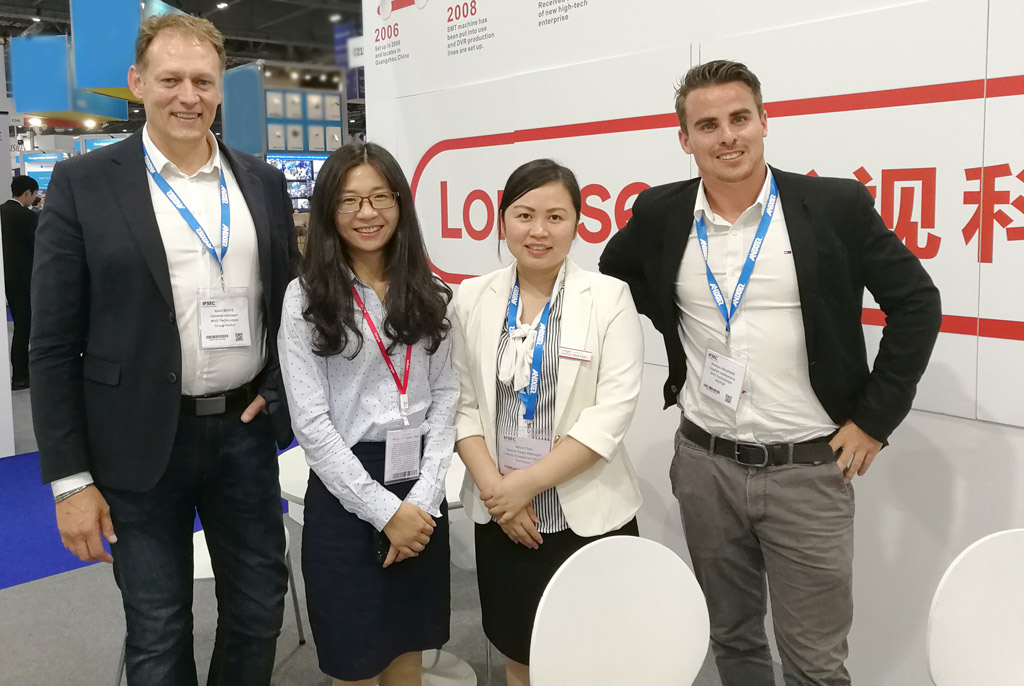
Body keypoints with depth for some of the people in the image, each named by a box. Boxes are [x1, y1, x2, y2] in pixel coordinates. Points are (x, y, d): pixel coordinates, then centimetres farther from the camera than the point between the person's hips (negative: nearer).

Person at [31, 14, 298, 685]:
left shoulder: (263, 182, 6)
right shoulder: (85, 183, -5)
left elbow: (290, 300, 14)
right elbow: (54, 345, -5)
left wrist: (278, 387, -1)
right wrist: (70, 479, -8)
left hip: (246, 429, 3)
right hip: (141, 445, -3)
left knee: (259, 610, 15)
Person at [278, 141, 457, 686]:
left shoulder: (429, 295, 6)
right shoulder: (305, 298, -5)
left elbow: (445, 396, 3)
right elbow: (311, 422, -10)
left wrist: (423, 497, -8)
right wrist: (383, 509, -13)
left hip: (420, 494, 3)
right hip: (345, 495, -3)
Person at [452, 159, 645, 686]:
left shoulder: (609, 297, -7)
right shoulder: (472, 298, 2)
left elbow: (612, 412, -13)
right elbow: (462, 404, 3)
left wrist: (529, 482, -15)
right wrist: (494, 486, -9)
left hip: (589, 517, -2)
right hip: (499, 516, 3)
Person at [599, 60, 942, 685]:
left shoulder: (838, 205, -8)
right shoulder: (660, 216, 0)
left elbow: (916, 303, -1)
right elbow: (612, 283, 17)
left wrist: (875, 418, -4)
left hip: (809, 468, -2)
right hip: (704, 464, 3)